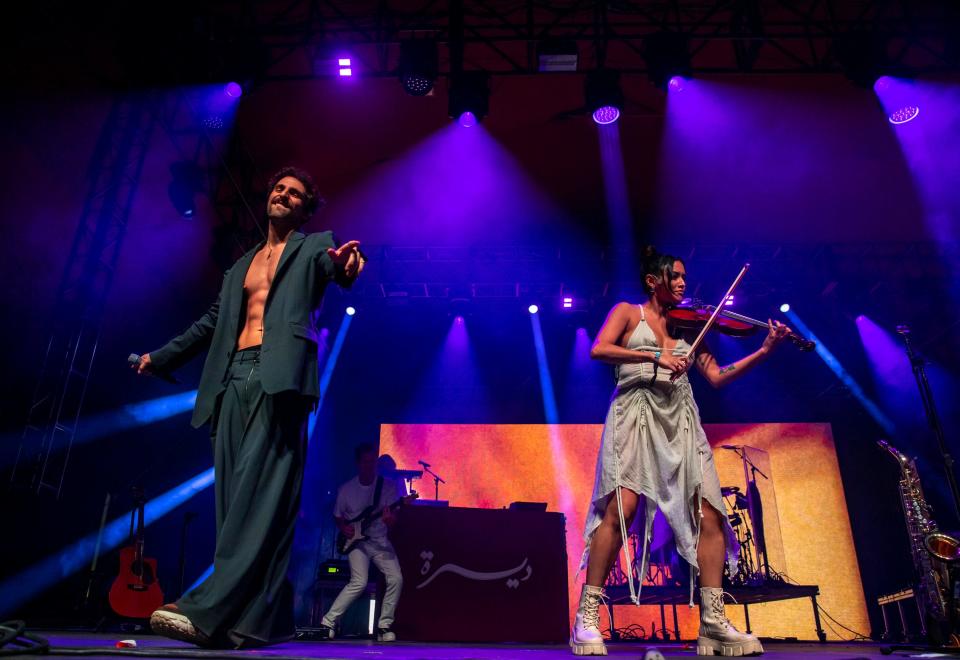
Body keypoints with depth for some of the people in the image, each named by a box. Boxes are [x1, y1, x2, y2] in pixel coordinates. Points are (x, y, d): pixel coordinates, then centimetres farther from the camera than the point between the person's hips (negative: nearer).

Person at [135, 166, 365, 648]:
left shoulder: (315, 245, 13)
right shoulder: (242, 264, 28)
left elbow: (333, 265, -11)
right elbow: (211, 323, 34)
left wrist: (346, 267, -35)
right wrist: (160, 357, 36)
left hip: (278, 377, -6)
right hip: (234, 380, 6)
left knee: (260, 490, -16)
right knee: (235, 495, -1)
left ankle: (209, 608, -20)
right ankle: (256, 617, 2)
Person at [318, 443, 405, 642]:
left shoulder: (389, 485, -4)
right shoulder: (346, 489, -1)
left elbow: (394, 517, -6)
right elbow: (338, 516, 13)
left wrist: (390, 519, -29)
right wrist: (343, 528, -7)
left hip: (380, 541, 2)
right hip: (356, 541, -1)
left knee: (396, 578, -15)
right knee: (359, 582, -19)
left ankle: (384, 626, 2)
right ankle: (328, 622, -2)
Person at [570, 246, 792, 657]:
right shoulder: (628, 312, 12)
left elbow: (717, 378, 16)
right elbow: (598, 350, -6)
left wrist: (765, 351, 6)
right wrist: (654, 357, -15)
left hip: (680, 421, 5)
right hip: (637, 414, -5)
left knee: (709, 514, -7)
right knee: (620, 509, -20)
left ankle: (713, 621, 0)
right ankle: (587, 615, -12)